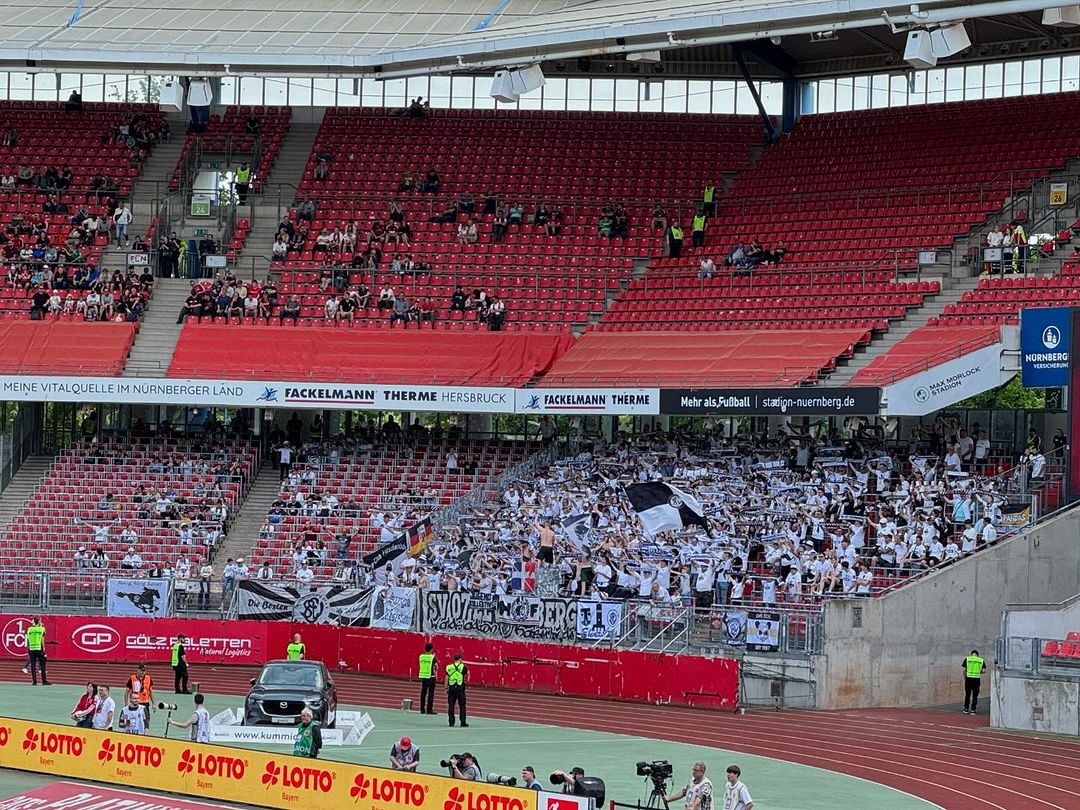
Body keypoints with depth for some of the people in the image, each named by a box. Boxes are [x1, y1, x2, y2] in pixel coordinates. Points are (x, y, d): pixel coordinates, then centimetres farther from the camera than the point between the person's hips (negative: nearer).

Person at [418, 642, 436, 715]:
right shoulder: (432, 657, -10)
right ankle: (429, 709, -5)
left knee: (423, 693, 9)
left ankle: (422, 709, 11)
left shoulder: (421, 656, 3)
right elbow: (435, 666, -7)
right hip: (430, 676, -5)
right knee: (430, 693, -2)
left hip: (423, 676, 5)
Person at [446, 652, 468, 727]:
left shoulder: (449, 667, 2)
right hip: (460, 687, -2)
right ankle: (463, 722, 3)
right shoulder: (463, 667, -5)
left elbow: (447, 678, 2)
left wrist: (446, 688, 8)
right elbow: (467, 673, 9)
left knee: (451, 705, 7)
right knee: (462, 706, 4)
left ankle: (451, 722, 6)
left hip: (451, 688, 2)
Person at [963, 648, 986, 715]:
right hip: (977, 679, 0)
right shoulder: (981, 660, 6)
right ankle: (973, 710, 7)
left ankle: (966, 709, 14)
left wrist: (964, 679, 9)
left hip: (969, 678, 0)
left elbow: (964, 670, 1)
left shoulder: (967, 659, 5)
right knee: (975, 695, 7)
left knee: (967, 694, 12)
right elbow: (984, 670, 0)